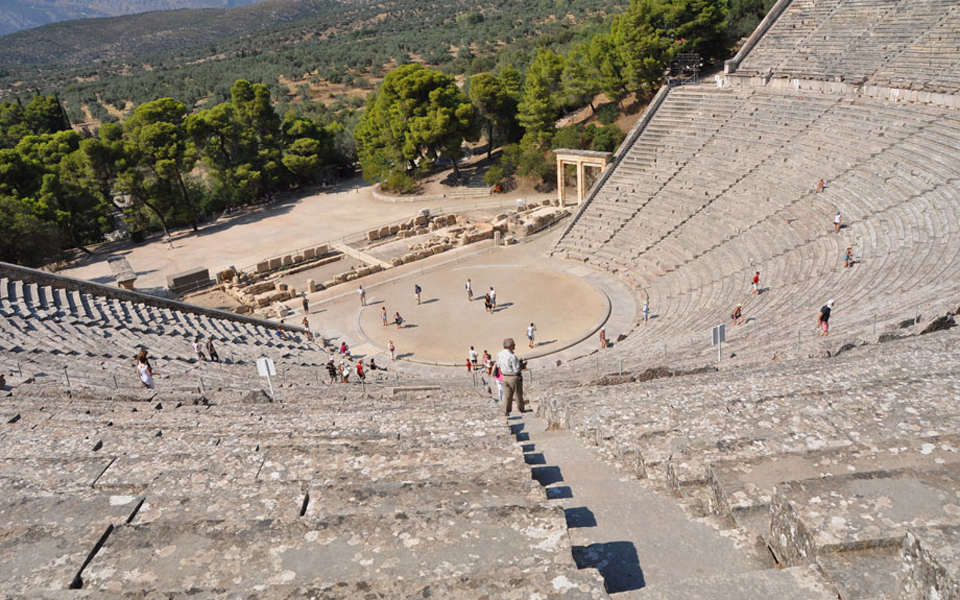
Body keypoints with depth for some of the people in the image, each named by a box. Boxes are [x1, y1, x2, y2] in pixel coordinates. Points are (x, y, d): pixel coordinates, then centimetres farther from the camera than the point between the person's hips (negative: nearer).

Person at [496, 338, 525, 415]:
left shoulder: (499, 354, -6)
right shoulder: (512, 357, -28)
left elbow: (498, 365, 8)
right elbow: (517, 370, -24)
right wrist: (522, 366, -6)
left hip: (505, 376, 6)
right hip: (514, 377, -6)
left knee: (507, 394, 16)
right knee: (518, 394, 14)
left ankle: (506, 410, 19)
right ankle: (521, 409, 30)